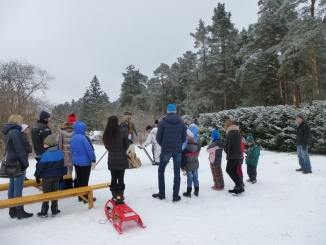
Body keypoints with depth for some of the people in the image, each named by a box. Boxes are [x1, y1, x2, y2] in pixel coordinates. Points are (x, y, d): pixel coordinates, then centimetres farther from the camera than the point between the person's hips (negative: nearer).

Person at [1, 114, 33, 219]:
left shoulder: (8, 132, 14)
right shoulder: (15, 132, -17)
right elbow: (19, 149, -22)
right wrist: (25, 162, -17)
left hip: (12, 163, 10)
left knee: (12, 186, 13)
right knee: (18, 187, -3)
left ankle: (12, 211, 22)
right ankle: (19, 211, 5)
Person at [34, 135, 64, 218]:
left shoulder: (45, 155, -20)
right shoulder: (60, 153, -1)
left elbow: (40, 167, -14)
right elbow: (62, 166, 7)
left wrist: (37, 176, 2)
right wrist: (61, 176, 18)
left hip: (47, 177, -4)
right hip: (57, 177, 4)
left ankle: (44, 212, 16)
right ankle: (54, 211, 21)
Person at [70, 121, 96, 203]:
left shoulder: (73, 138, 5)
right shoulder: (84, 138, -22)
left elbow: (72, 150, 14)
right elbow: (89, 150, -22)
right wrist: (93, 158, -10)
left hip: (76, 161, 8)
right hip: (85, 162, -8)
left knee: (79, 179, 16)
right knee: (85, 180, 1)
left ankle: (80, 196, 26)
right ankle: (86, 198, 10)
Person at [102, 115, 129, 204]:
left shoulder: (106, 133, -2)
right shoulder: (122, 131, -13)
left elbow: (107, 146, 3)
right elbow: (127, 144, -5)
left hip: (111, 159, 3)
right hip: (122, 158, -3)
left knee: (113, 178, 12)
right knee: (121, 178, 6)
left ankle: (115, 197, 19)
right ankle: (120, 197, 13)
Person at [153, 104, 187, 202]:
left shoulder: (162, 122, -5)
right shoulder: (181, 122, 4)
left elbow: (158, 137, -2)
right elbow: (184, 137, 6)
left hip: (166, 150, -2)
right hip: (178, 150, 3)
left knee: (161, 171, 15)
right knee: (177, 173, 9)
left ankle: (161, 194, 19)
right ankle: (176, 196, 11)